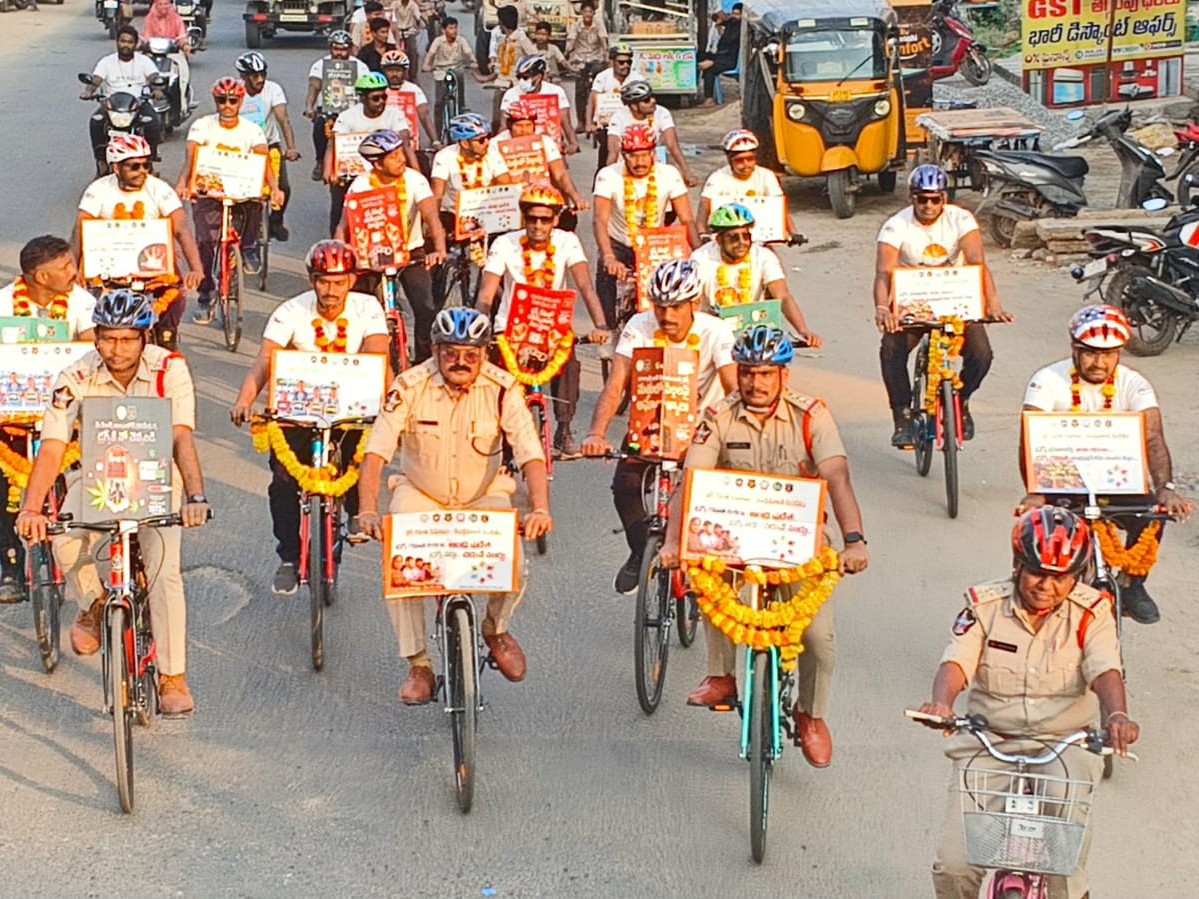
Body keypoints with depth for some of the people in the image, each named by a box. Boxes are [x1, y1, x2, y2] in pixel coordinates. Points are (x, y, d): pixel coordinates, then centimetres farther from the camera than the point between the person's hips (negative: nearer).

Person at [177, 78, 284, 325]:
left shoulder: (252, 130, -2)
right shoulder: (202, 126, -4)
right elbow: (191, 158, -18)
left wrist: (274, 189, -36)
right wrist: (182, 184, -39)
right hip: (208, 194, -1)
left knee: (255, 202, -32)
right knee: (204, 241, -18)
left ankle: (249, 247, -5)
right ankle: (205, 299, -5)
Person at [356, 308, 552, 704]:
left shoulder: (502, 389, -18)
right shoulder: (410, 386, -19)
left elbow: (531, 454, -24)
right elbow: (376, 451, -24)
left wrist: (540, 509, -41)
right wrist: (368, 511, -39)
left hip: (484, 496, 0)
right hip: (420, 494, 0)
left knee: (511, 562, -24)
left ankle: (496, 628, 10)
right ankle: (419, 666, -7)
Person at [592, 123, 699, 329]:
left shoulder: (669, 175, -14)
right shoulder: (608, 176, -19)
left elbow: (687, 220, -16)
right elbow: (600, 220, -29)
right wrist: (609, 258, -46)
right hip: (618, 244, -1)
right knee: (606, 273, -25)